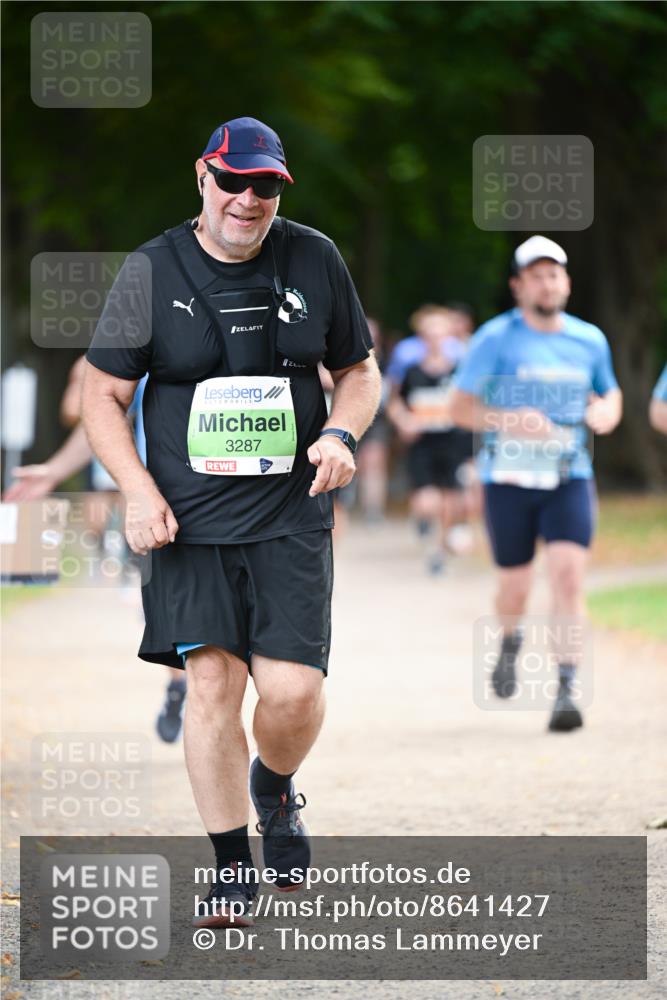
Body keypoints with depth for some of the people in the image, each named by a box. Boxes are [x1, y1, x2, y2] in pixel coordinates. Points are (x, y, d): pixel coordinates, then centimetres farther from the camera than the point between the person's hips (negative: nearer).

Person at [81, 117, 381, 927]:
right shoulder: (153, 271, 0)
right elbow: (102, 394, 3)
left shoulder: (315, 261, 6)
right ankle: (231, 865, 4)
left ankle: (274, 789, 26)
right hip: (189, 520, -1)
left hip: (290, 517, 1)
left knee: (292, 691, -9)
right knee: (211, 681, -8)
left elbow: (358, 371, 17)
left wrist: (341, 434, -4)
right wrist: (138, 489, -10)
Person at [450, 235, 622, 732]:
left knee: (569, 575, -16)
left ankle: (567, 690, -16)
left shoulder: (589, 340, 7)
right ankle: (510, 641, 43)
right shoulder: (495, 339, -4)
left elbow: (610, 393, 22)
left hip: (570, 477, 1)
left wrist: (605, 411, -3)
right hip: (509, 479, -1)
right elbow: (461, 406, -3)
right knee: (515, 586, 6)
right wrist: (511, 421, -20)